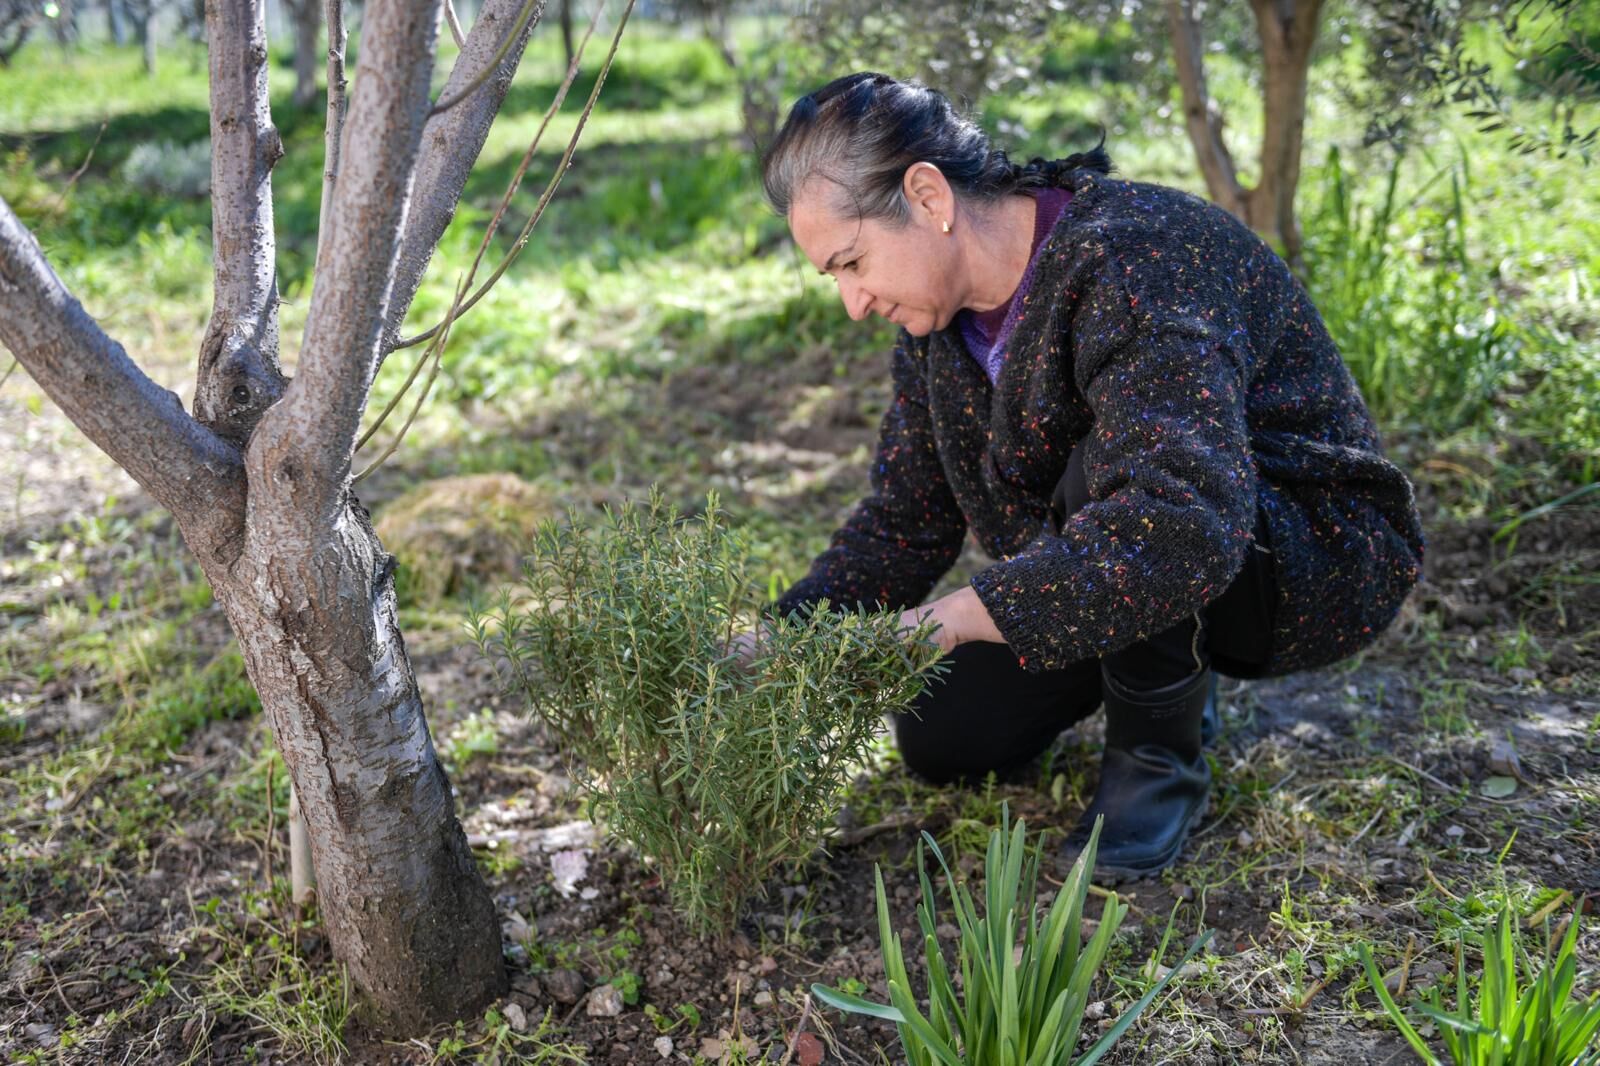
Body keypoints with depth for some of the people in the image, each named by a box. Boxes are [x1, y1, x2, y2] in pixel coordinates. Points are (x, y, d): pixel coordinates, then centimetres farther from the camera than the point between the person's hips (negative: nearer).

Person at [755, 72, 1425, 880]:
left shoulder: (1133, 263, -32)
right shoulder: (938, 314, -5)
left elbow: (1188, 521, -45)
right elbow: (904, 520, 2)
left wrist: (957, 617, -42)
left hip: (1316, 554, -7)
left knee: (1099, 477, -37)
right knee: (940, 739, -3)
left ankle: (1161, 752, -11)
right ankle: (1169, 673, 20)